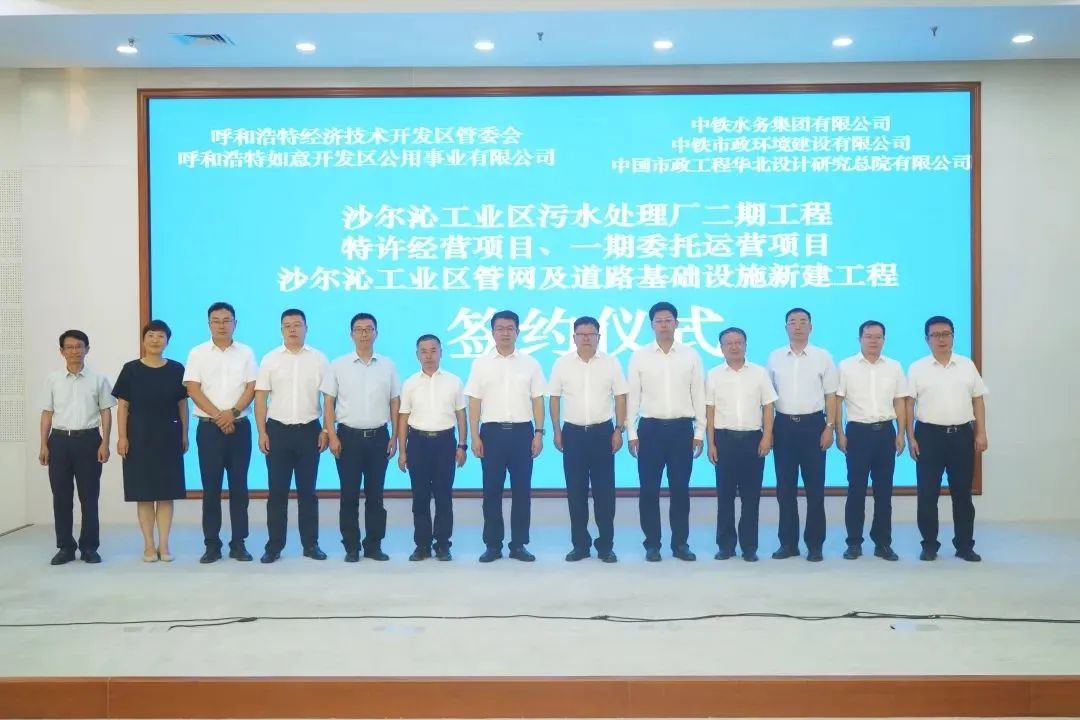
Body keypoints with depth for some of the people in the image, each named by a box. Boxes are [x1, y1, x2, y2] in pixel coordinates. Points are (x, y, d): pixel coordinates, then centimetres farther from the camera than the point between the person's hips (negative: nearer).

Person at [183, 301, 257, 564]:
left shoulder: (245, 353, 6)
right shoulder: (198, 353, 4)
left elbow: (251, 388, 0)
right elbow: (193, 389, -4)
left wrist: (233, 412, -15)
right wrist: (218, 415, -13)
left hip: (239, 426, 1)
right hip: (209, 427, -1)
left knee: (239, 487, 3)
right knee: (211, 488, 2)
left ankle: (239, 543, 10)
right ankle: (212, 544, 8)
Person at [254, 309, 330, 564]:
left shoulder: (319, 359, 2)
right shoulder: (270, 359, 3)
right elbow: (260, 398, 3)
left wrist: (326, 430, -3)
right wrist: (262, 433, -3)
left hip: (309, 430, 0)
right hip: (278, 430, 0)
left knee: (308, 490, 7)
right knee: (277, 491, 4)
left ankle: (311, 544, 15)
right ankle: (274, 545, 12)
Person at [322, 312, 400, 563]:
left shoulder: (388, 366, 5)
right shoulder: (338, 365, 1)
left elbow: (395, 403, 8)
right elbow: (328, 403, 1)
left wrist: (394, 437, 3)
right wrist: (332, 436, -7)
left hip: (378, 437, 1)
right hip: (348, 436, -1)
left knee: (375, 495, 7)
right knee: (349, 495, 3)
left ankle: (374, 545, 16)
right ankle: (351, 546, 12)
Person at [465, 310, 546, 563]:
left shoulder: (530, 363, 5)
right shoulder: (481, 363, 4)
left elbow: (537, 400, 5)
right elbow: (474, 402, 2)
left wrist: (539, 433, -3)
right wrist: (475, 437, -4)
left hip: (522, 431, 1)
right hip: (492, 431, 0)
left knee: (521, 490, 4)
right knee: (492, 491, 4)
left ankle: (519, 544, 13)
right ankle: (493, 545, 13)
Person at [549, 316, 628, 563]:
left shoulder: (610, 363, 0)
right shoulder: (562, 364, 1)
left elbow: (620, 397, 2)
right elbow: (554, 399, 5)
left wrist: (619, 430, -3)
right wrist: (556, 431, 1)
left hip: (602, 431, -1)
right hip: (573, 432, 1)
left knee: (604, 490, 2)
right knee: (576, 490, 5)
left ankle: (606, 545, 12)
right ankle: (580, 544, 15)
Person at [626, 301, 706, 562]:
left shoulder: (691, 355, 3)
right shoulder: (639, 356, 1)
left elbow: (699, 395, 4)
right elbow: (632, 396, 2)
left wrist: (700, 432, 1)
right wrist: (631, 433, -2)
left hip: (682, 428, 0)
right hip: (650, 428, 0)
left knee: (680, 488, 7)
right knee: (649, 489, 4)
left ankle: (680, 543, 18)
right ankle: (652, 543, 15)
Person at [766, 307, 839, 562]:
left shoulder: (823, 357, 1)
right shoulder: (775, 358, 6)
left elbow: (831, 396, 2)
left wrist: (830, 427, -6)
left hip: (813, 424, -1)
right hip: (783, 425, 2)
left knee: (815, 487, 3)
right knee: (785, 487, 6)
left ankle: (815, 543, 13)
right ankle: (788, 542, 15)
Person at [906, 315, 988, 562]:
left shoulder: (967, 365, 7)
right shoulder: (917, 368, 0)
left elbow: (978, 400, 8)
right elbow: (909, 404, 0)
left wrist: (981, 433, 1)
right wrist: (911, 437, -6)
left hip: (962, 434, 2)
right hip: (929, 434, -2)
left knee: (962, 494, 8)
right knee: (927, 494, 1)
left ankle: (964, 545, 17)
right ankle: (929, 544, 11)